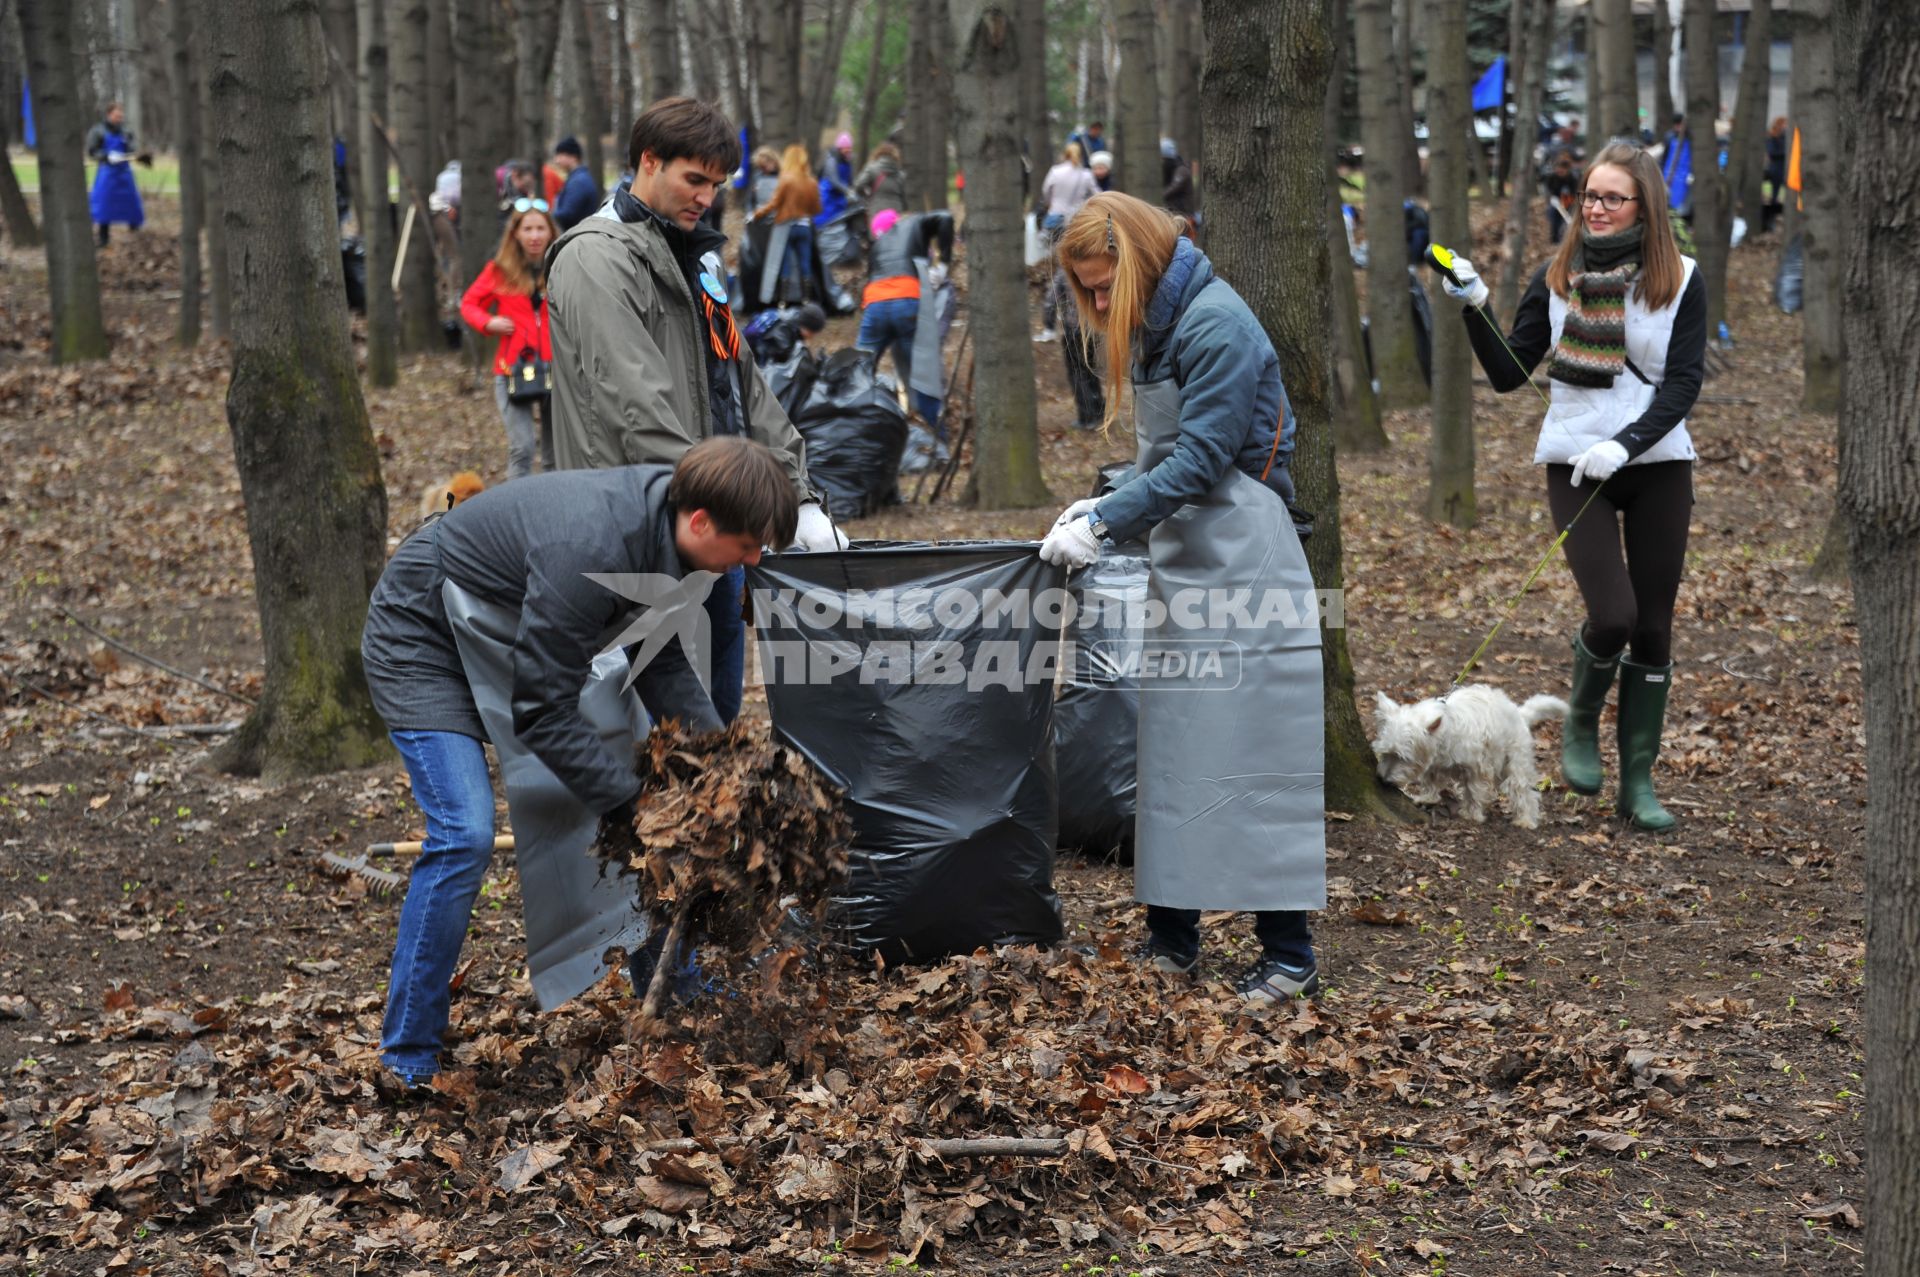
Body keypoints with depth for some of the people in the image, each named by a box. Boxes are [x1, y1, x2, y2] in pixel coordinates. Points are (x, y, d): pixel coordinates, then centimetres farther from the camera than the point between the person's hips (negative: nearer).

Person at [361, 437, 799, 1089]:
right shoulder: (589, 549, -38)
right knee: (464, 834, -21)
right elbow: (541, 714, -32)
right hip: (421, 640, -9)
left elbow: (664, 665, 3)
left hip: (508, 637, 9)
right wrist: (633, 802, -26)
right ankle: (408, 1062, -11)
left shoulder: (664, 527, -11)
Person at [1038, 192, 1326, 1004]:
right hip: (1181, 566, 9)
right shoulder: (1154, 327, 13)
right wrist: (1103, 506, 2)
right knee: (1170, 754, 10)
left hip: (1241, 563, -9)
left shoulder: (1217, 326, -16)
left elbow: (1202, 459, -20)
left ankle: (1289, 958, -1)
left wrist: (1104, 524, -20)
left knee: (1252, 760, -7)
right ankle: (1170, 935, 18)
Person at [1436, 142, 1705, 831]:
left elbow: (1683, 384, -7)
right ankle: (1580, 725, 14)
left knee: (1654, 628, 4)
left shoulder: (1679, 281, -1)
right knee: (1612, 615, -16)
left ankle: (1638, 781, 14)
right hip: (1574, 464, -1)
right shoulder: (1556, 277, 3)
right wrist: (1475, 309, -11)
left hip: (1657, 463, 1)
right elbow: (1509, 374, 3)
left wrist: (1625, 443, -20)